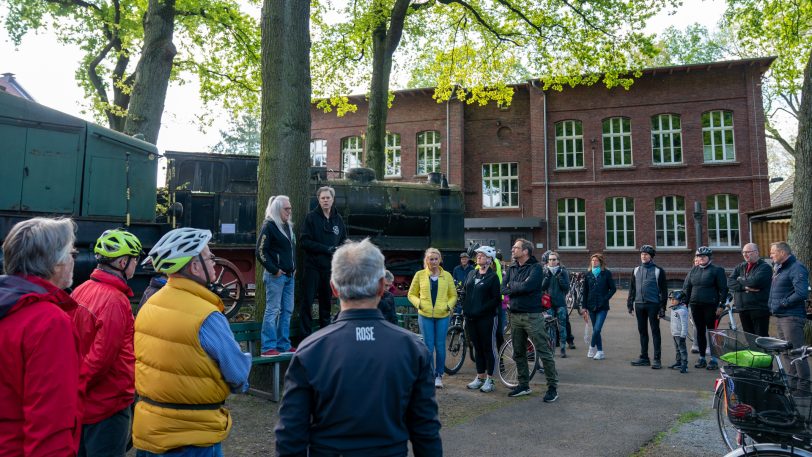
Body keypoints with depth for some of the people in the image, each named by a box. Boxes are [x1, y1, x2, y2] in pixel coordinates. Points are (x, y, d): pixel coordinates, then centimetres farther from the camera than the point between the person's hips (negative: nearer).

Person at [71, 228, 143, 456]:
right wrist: (80, 388, -11)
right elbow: (102, 356, -25)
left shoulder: (81, 290, 3)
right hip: (107, 403, -8)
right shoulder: (115, 300, -23)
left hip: (83, 402, 8)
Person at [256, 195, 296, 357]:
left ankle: (284, 345, 19)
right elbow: (261, 252, -13)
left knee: (287, 311, 11)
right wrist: (274, 270, -15)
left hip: (289, 276, 8)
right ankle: (268, 348, 0)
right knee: (272, 310, -5)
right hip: (275, 276, -8)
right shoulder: (269, 226, -9)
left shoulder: (288, 226, 16)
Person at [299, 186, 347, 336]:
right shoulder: (311, 217, -3)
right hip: (313, 266, -4)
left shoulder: (338, 219, 9)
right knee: (307, 301, -3)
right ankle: (306, 335, 4)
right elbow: (305, 241, -10)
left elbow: (344, 241, 17)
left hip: (330, 267, 4)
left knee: (326, 301, 12)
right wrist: (326, 249, -16)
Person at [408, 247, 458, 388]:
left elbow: (453, 295, 11)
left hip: (442, 315, 1)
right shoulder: (420, 275, 3)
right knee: (428, 346, 2)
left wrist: (449, 305, -7)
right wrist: (418, 303, -11)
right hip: (425, 315, -1)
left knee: (440, 346, 5)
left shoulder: (447, 275, 6)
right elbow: (411, 294, 8)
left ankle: (439, 375, 20)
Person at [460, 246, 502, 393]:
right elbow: (464, 292, 16)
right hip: (471, 317, 6)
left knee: (488, 348, 3)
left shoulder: (493, 277, -6)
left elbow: (496, 299, -11)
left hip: (487, 317, -6)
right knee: (477, 348, 13)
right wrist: (465, 308, 1)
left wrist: (480, 310, -17)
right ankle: (480, 377, 23)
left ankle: (489, 379, 12)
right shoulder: (471, 274, 12)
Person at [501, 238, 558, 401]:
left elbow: (527, 286, -24)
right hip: (515, 315, 7)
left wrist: (512, 285, -7)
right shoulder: (511, 268, 11)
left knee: (544, 352, -3)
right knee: (518, 353, 14)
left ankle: (553, 386, 8)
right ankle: (524, 385, 26)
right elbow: (503, 289, 1)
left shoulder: (535, 268, -9)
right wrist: (520, 287, -13)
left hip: (532, 316, -7)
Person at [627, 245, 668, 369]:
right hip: (639, 304, 5)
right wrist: (630, 304, 9)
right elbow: (632, 288, 14)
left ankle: (657, 359, 5)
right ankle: (644, 358, 19)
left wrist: (662, 307, -10)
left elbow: (663, 290, -5)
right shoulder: (636, 270, 11)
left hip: (653, 305, -5)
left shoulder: (658, 271, -3)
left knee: (655, 332, 0)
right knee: (642, 331, 11)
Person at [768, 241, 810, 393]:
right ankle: (792, 382, 24)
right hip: (780, 317, 10)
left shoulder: (797, 268, -14)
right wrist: (773, 306, 10)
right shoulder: (778, 268, 15)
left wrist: (783, 303, -17)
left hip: (792, 317, -10)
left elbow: (801, 293, -24)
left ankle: (803, 387, 2)